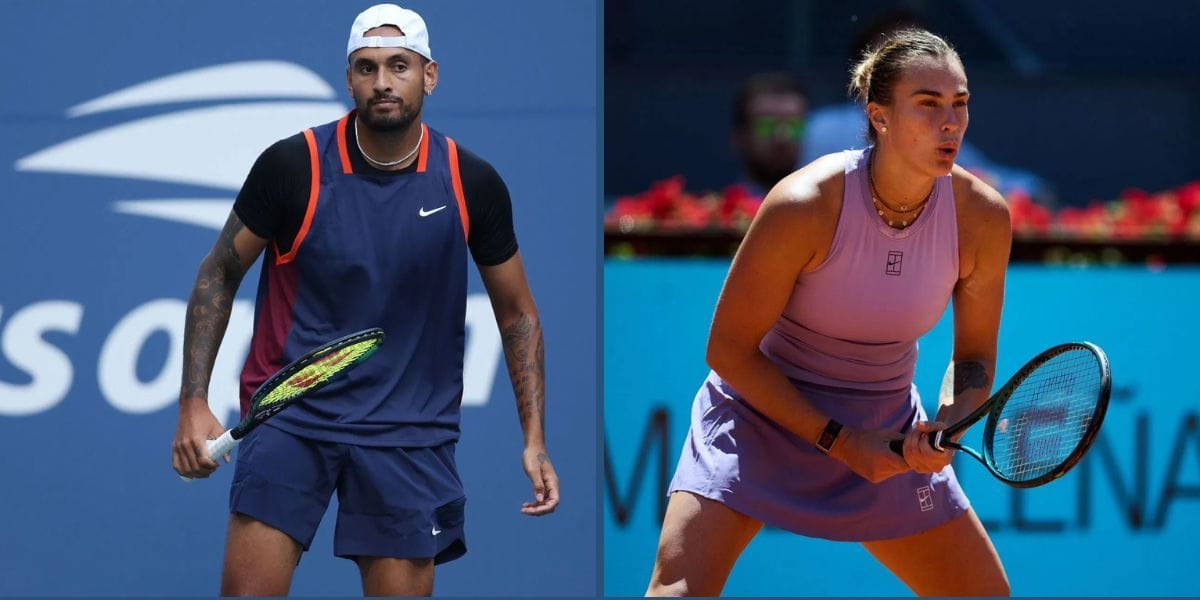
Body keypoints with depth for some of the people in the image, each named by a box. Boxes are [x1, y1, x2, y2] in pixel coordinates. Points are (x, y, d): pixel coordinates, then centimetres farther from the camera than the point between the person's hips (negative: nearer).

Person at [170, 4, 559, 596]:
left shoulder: (473, 184, -2)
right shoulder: (292, 166, -7)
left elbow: (517, 314, 9)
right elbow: (218, 275, 4)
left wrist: (534, 440, 3)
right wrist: (194, 404, -4)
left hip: (411, 432, 1)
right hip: (290, 412, -1)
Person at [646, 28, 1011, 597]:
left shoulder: (982, 217, -14)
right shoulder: (804, 205, -26)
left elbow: (974, 357, 1)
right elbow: (729, 351, -17)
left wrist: (949, 426, -21)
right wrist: (837, 440, -21)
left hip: (887, 433, 4)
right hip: (764, 413, -4)